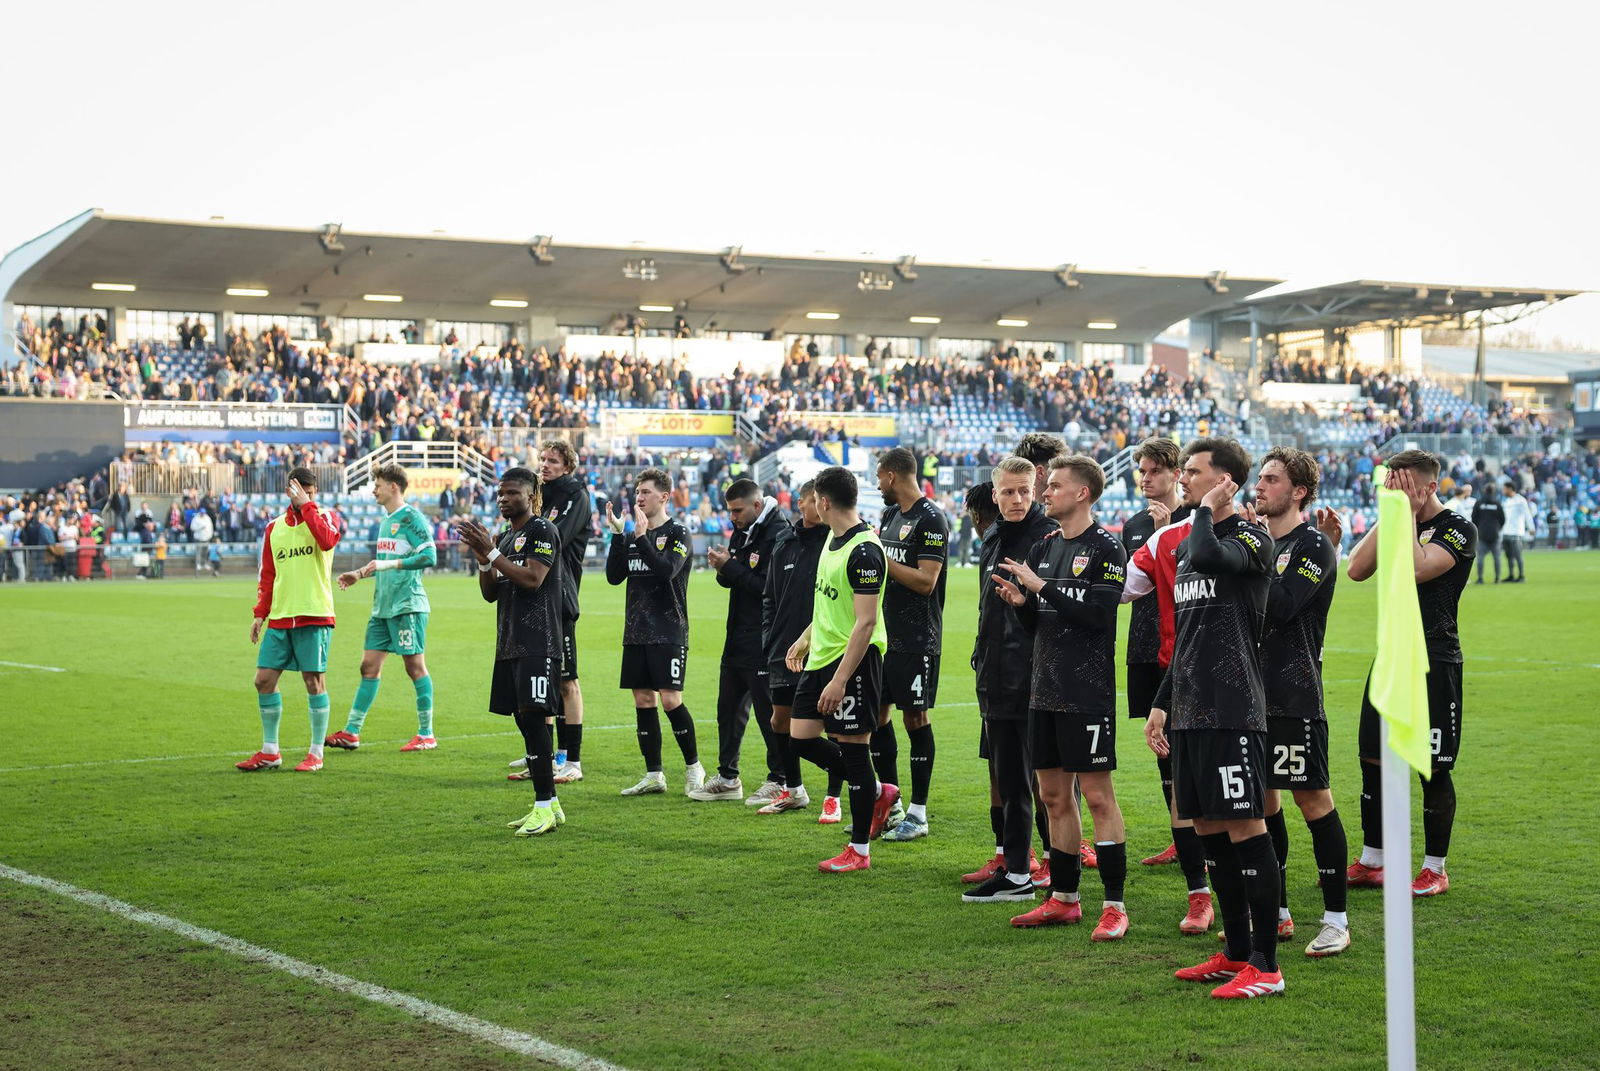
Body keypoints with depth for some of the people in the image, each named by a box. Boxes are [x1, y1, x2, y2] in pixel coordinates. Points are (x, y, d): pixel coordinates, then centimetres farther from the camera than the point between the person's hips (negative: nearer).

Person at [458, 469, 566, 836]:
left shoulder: (542, 530, -7)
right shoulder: (504, 537, 19)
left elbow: (532, 579, -19)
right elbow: (490, 593, 19)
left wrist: (491, 552, -16)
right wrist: (482, 558, 2)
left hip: (538, 644, -9)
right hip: (509, 643, 9)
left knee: (533, 716, -13)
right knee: (524, 719, 8)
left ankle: (544, 807, -12)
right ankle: (550, 805, 13)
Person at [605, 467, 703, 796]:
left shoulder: (677, 533, -4)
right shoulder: (632, 534, 13)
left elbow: (666, 570, -20)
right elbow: (614, 576, 5)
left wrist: (641, 536, -23)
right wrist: (617, 535, -4)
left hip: (669, 633, -6)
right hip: (636, 633, 6)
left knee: (670, 699, -10)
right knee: (643, 700, 5)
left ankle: (693, 766, 8)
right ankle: (653, 775, 11)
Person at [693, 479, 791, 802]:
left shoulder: (777, 535, -16)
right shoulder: (741, 532, 12)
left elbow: (767, 587, -22)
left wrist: (730, 567, -17)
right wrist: (722, 568, -4)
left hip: (763, 640, -9)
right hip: (738, 636, 9)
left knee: (768, 709, -2)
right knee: (729, 707, 13)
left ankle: (780, 780, 7)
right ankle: (727, 778, 23)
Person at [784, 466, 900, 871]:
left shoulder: (865, 550, -19)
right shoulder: (833, 538, 11)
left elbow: (865, 622, -23)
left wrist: (840, 679, -26)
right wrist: (806, 639, 26)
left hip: (855, 659, -10)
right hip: (821, 656, 10)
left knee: (852, 746, -3)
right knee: (801, 737, 10)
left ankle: (859, 850, 7)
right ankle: (878, 792, 26)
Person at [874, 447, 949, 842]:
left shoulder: (930, 520, -13)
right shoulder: (891, 514, 15)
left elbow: (926, 581, -19)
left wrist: (880, 558, -17)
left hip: (916, 640, -9)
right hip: (885, 634, 9)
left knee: (915, 719, -2)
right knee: (876, 714, 10)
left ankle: (918, 814, 5)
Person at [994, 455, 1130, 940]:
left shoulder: (1105, 547, -8)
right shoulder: (1042, 548, 14)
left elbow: (1097, 613, -20)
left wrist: (1041, 586, -19)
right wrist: (1019, 601, -5)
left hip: (1088, 694, -8)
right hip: (1045, 691, 8)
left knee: (1098, 795, -5)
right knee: (1054, 795, 12)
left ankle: (1115, 905, 0)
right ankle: (1063, 899, 21)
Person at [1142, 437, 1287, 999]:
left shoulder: (1250, 537, -7)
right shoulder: (1187, 542, 18)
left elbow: (1208, 556, -32)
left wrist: (1206, 511, -12)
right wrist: (1161, 703, 22)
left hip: (1233, 711, -9)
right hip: (1190, 710, 9)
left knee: (1246, 829, -7)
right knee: (1209, 828, 11)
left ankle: (1264, 966, -3)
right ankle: (1235, 953, 21)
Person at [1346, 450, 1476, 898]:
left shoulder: (1457, 529, -7)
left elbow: (1417, 569, -24)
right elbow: (1356, 570, 0)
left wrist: (1408, 514, -14)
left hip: (1434, 663, -7)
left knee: (1433, 769, -2)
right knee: (1374, 761, 9)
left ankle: (1435, 869, 8)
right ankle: (1371, 863, 19)